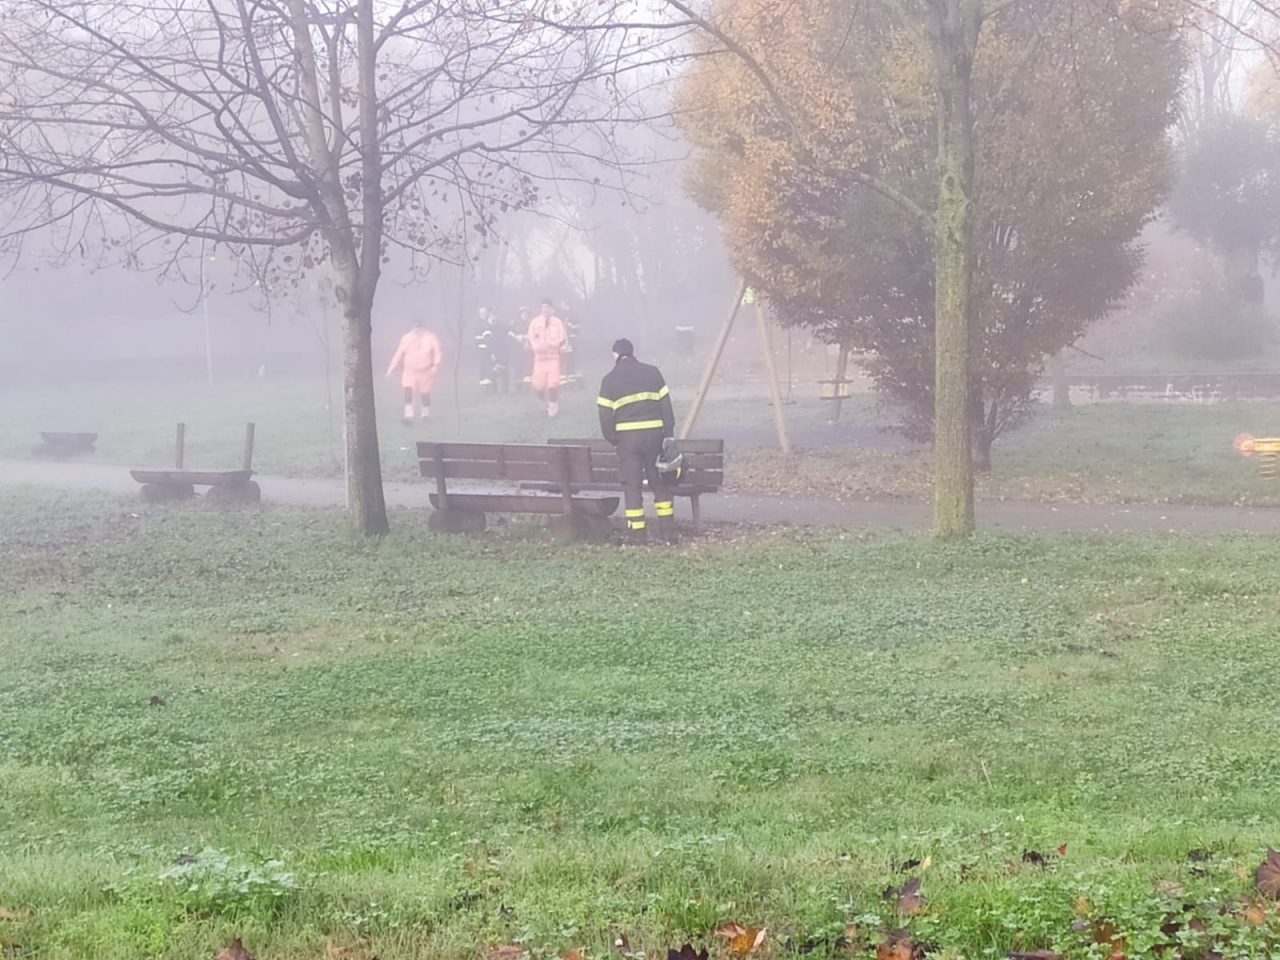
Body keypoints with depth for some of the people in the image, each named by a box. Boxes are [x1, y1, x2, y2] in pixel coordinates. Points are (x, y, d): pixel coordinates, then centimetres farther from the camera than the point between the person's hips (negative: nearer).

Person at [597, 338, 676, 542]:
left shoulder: (610, 380, -1)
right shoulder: (652, 373, 7)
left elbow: (605, 414, -3)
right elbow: (666, 405, 5)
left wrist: (612, 438, 9)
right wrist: (669, 434, 9)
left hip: (627, 435, -2)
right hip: (654, 432, 2)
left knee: (632, 483, 4)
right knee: (659, 481, 12)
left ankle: (637, 529, 1)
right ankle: (667, 527, 14)